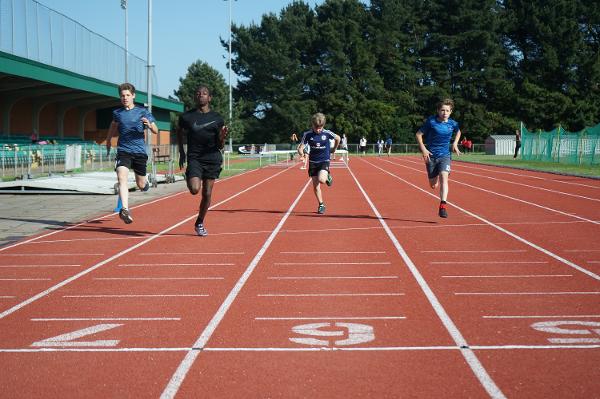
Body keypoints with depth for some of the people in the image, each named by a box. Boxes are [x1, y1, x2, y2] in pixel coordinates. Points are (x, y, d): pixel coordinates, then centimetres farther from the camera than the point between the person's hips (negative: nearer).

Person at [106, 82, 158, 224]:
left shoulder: (143, 112, 1)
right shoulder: (117, 113, 8)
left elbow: (156, 131, -3)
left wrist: (149, 125, -24)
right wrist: (108, 142, 37)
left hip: (139, 151, 0)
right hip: (123, 151, 0)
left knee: (141, 185, 9)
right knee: (122, 177, -25)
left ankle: (146, 181, 48)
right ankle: (125, 210, -34)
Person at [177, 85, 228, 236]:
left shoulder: (217, 119, 3)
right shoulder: (186, 116, 2)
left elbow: (220, 146, 6)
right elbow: (179, 132, 21)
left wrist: (222, 137, -16)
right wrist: (181, 152, 14)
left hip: (212, 158, 1)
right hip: (194, 158, -1)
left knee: (207, 194, 2)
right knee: (195, 189, -22)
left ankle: (199, 223, 21)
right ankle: (188, 178, 15)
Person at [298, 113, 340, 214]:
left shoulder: (327, 133, -10)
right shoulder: (307, 134, -8)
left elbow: (338, 138, 10)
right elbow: (300, 148, -10)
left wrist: (334, 149, 15)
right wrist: (301, 152, -31)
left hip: (324, 161, -2)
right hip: (313, 162, 2)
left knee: (321, 179, -26)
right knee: (315, 186, 2)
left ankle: (328, 177, 10)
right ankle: (321, 205, 18)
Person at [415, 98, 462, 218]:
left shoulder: (453, 124, 0)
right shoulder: (431, 121, -9)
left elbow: (458, 132, 24)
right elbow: (419, 134, -3)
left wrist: (455, 143, 9)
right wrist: (423, 149, -13)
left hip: (445, 155, 1)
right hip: (431, 156, 0)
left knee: (444, 178, -23)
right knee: (433, 185, 8)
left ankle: (442, 206, -27)